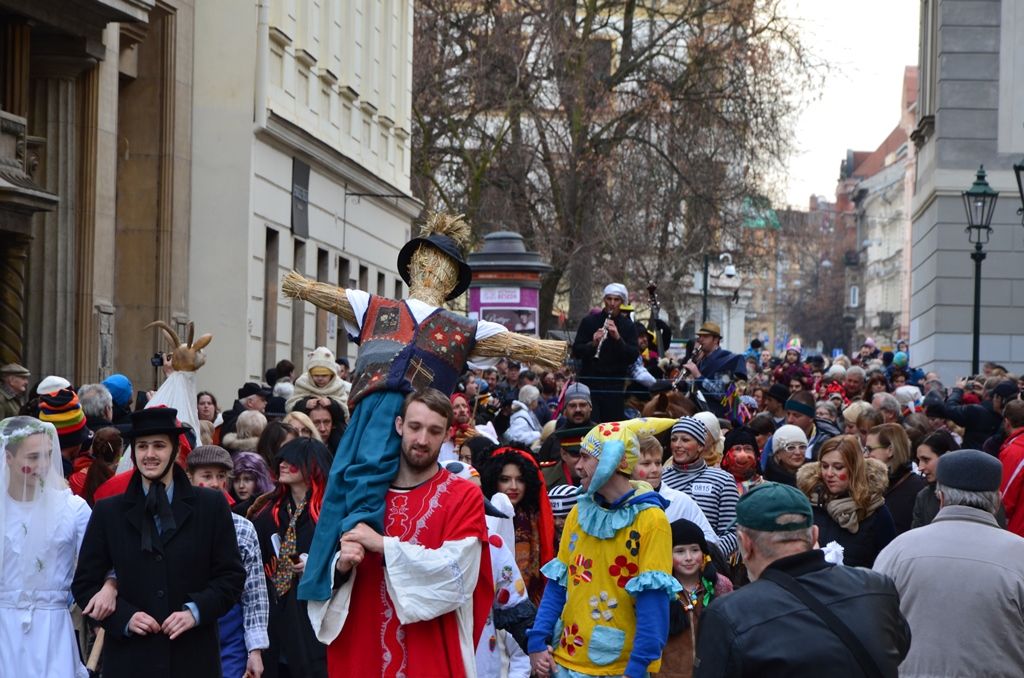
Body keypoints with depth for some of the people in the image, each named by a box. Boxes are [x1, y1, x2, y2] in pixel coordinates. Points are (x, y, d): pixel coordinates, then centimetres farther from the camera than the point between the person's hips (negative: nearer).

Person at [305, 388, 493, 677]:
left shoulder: (464, 496, -3)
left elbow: (456, 571, -17)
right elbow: (331, 577, 8)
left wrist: (384, 546, -19)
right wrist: (342, 566, -14)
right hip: (364, 652, 4)